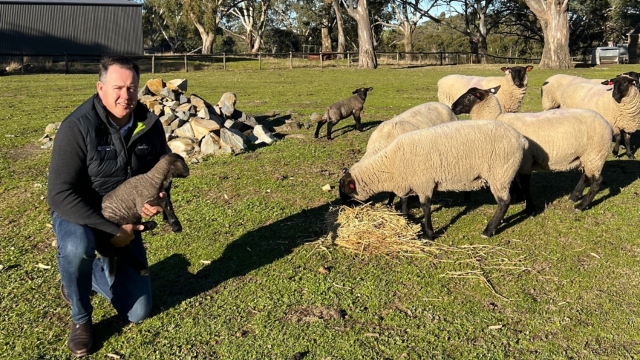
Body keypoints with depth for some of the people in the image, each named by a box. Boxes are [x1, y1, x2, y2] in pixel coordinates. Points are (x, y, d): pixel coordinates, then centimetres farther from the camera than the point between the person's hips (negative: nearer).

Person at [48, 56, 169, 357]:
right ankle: (80, 318, -11)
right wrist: (111, 231, -30)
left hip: (125, 220, 4)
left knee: (138, 313, 3)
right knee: (77, 246, -43)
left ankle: (94, 272, 33)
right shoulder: (78, 127, -24)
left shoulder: (150, 125, -9)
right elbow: (60, 194, -27)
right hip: (79, 217, -4)